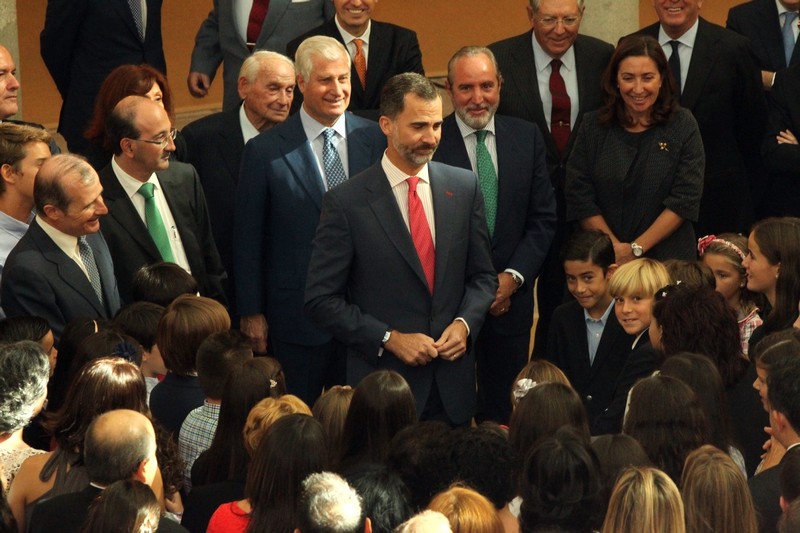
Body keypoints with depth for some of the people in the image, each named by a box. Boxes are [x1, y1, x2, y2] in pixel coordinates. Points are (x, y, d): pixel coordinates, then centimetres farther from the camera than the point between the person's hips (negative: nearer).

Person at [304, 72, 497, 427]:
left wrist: (465, 323, -7)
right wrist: (389, 339, -14)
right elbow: (321, 299, -7)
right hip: (384, 381, -3)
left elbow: (483, 276, 13)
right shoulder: (346, 203, -8)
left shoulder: (464, 187, 5)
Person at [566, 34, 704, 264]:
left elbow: (685, 200, -7)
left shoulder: (683, 126, 0)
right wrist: (615, 249, -11)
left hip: (668, 261, -1)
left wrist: (636, 249, -13)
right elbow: (579, 198, 0)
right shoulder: (593, 126, 4)